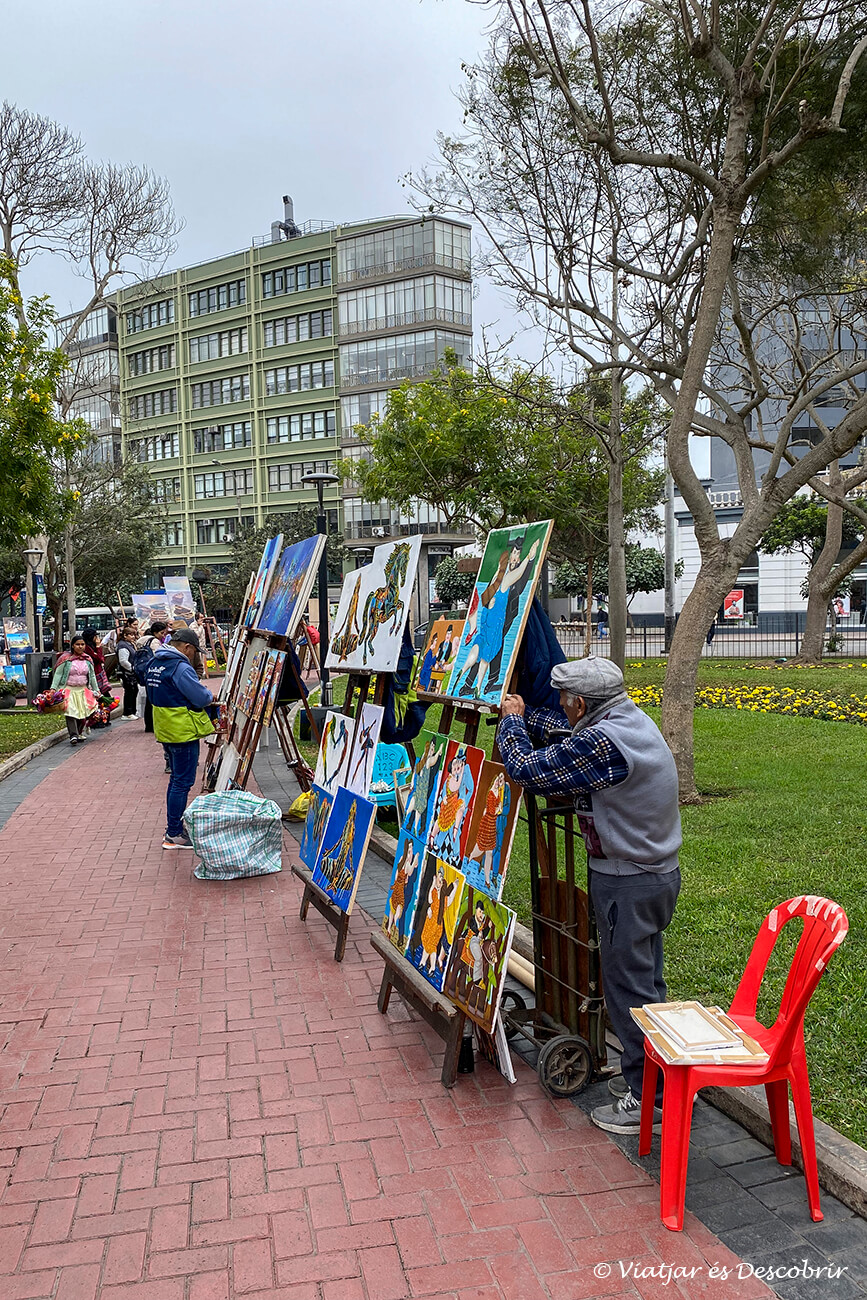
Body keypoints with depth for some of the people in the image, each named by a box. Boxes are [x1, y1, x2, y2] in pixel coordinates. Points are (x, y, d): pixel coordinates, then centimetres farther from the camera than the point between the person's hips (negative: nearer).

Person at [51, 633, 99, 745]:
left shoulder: (88, 659, 10)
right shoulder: (66, 658, -2)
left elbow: (92, 676, 17)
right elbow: (58, 674, -1)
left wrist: (96, 691, 16)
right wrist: (53, 688, -11)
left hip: (83, 690, 4)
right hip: (69, 690, -4)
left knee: (84, 712, 0)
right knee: (71, 711, -16)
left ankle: (79, 733, 18)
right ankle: (73, 735, -22)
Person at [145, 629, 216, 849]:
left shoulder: (154, 664, 10)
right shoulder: (180, 667, -20)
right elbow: (202, 698, -20)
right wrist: (210, 698, 3)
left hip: (165, 730, 10)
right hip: (183, 731, -10)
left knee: (177, 778, 21)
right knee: (182, 782, -3)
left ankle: (174, 825, 29)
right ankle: (174, 834, 2)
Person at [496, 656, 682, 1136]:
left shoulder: (601, 743, -27)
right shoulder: (632, 719, 2)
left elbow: (527, 769, -19)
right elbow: (567, 730, 20)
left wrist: (512, 723, -2)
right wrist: (523, 715, 20)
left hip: (627, 884, -10)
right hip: (658, 872, 10)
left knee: (629, 988, 3)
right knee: (645, 981, 20)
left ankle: (649, 1099, 16)